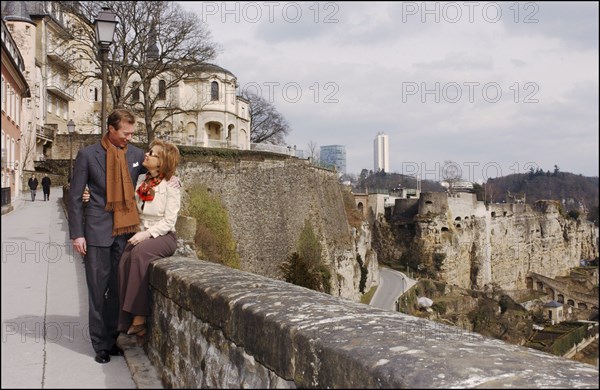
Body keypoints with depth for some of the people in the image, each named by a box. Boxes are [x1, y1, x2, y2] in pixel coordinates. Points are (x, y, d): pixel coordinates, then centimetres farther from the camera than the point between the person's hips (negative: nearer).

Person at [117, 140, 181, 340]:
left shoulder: (170, 186, -5)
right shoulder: (141, 183, 11)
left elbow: (168, 221, -9)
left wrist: (147, 234, -21)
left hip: (163, 236, -4)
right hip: (142, 235, 5)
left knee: (139, 253, -34)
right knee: (125, 260, -26)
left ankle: (139, 318, -30)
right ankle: (127, 320, -24)